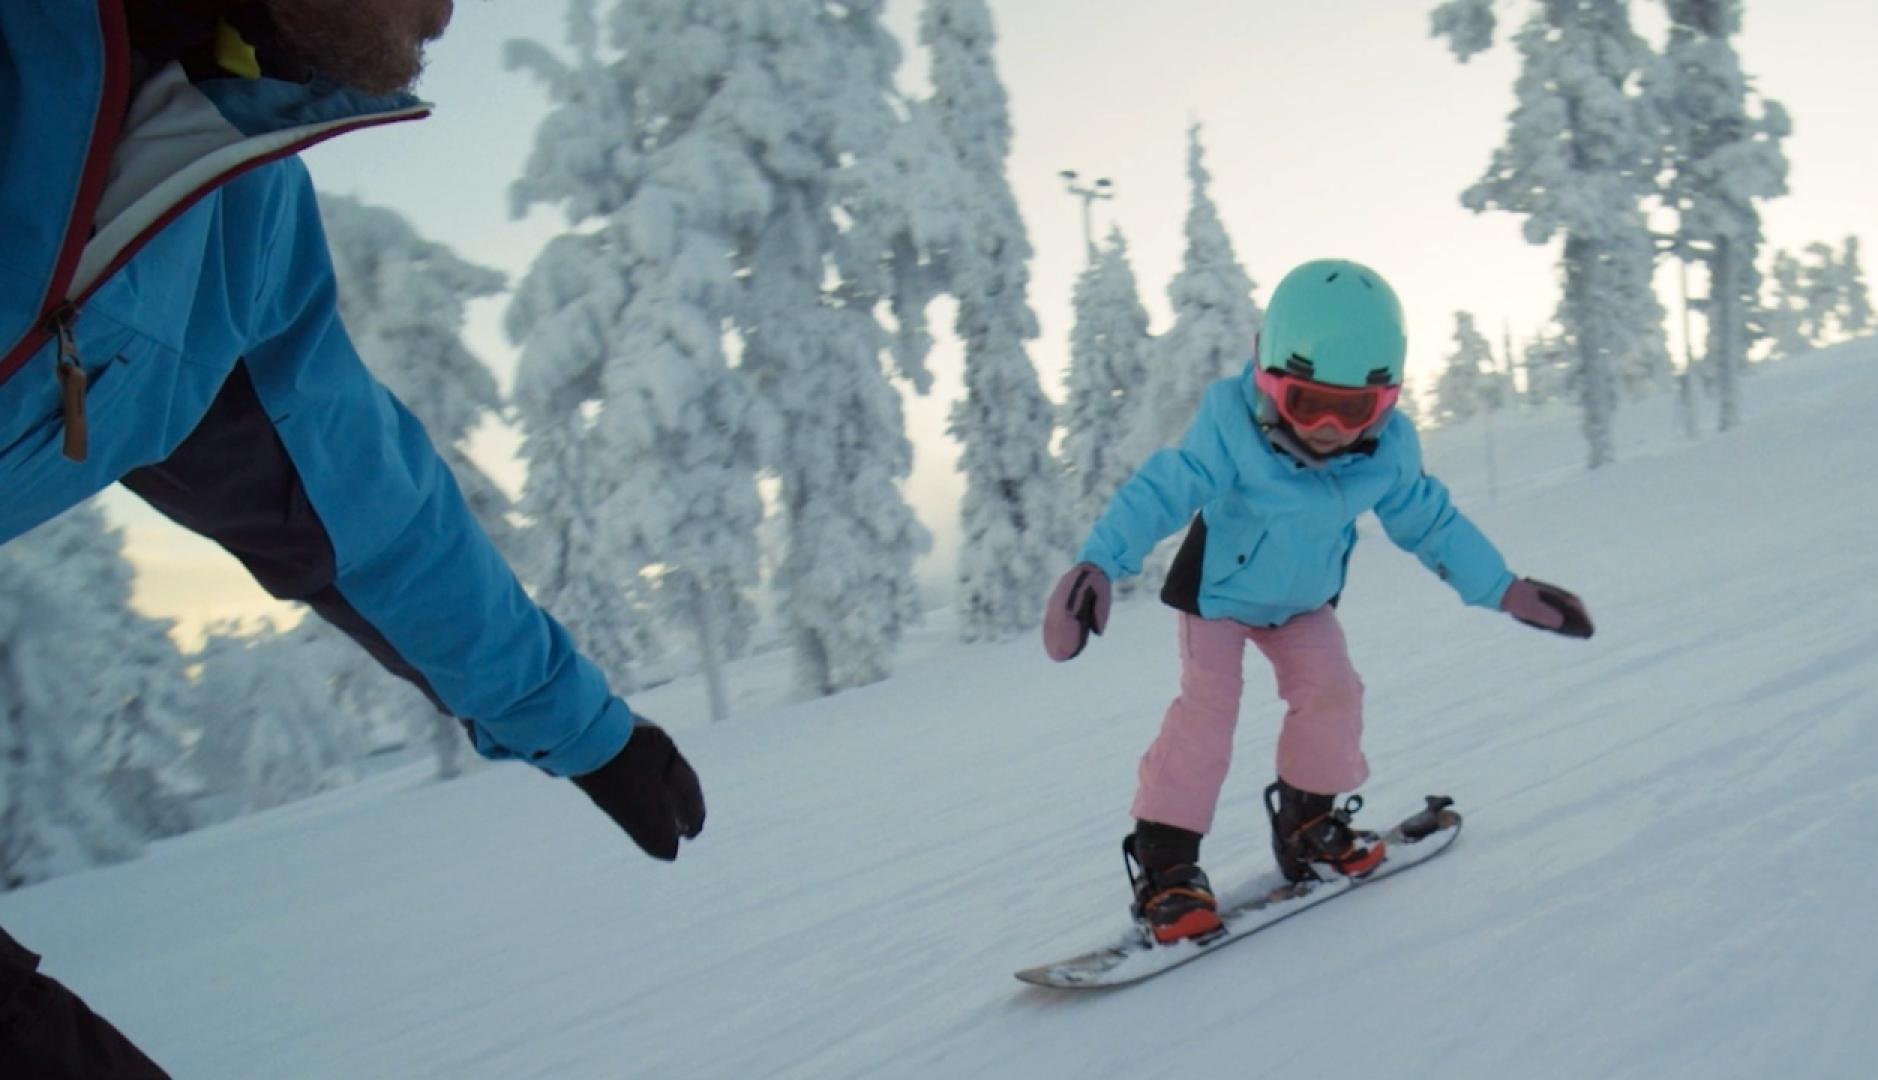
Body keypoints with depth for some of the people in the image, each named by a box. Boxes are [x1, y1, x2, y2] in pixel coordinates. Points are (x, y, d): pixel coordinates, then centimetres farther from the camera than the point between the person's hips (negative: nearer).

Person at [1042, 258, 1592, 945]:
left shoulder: (1388, 450, -20)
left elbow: (1430, 521, -5)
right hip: (1218, 592, -4)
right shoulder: (1231, 433, -36)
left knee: (1330, 688, -11)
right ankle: (1164, 863, -11)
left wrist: (1504, 590, -2)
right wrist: (1098, 564, -54)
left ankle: (1308, 823, 14)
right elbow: (1161, 491, -40)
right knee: (1206, 705, -18)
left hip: (1303, 601, 4)